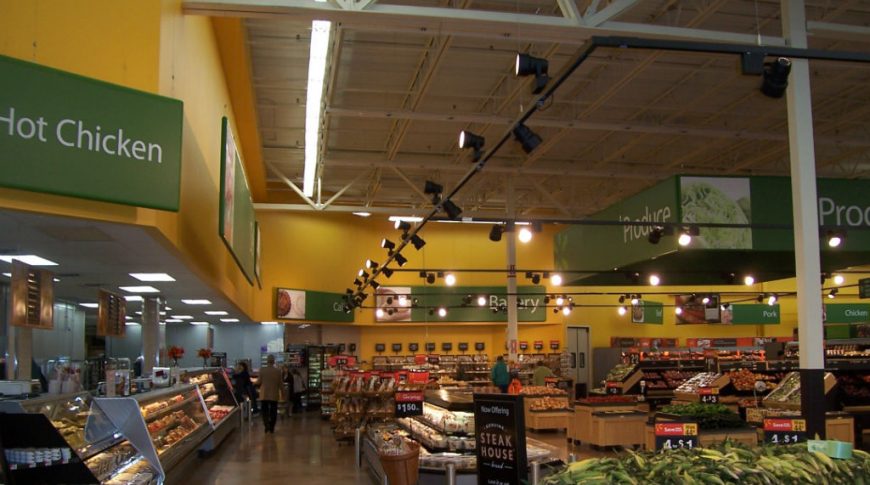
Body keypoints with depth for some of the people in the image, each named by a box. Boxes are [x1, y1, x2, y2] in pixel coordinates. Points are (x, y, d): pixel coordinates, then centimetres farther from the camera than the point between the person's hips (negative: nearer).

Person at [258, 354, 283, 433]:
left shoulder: (262, 369, -9)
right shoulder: (278, 371, -8)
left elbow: (259, 382, -4)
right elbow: (281, 383, -5)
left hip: (264, 395, 0)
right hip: (274, 395, 0)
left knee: (264, 410, 12)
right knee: (273, 412, 10)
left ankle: (266, 425, -5)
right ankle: (271, 428, 12)